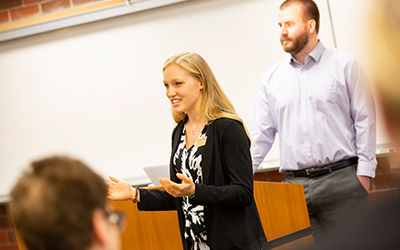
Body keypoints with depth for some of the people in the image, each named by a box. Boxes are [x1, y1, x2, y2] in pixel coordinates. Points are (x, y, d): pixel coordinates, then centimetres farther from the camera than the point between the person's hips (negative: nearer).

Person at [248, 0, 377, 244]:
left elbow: (365, 121, 1)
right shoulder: (272, 78, 13)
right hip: (294, 185, 3)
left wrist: (363, 175, -6)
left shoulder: (345, 65, 3)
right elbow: (260, 134, 13)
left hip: (341, 179, -3)